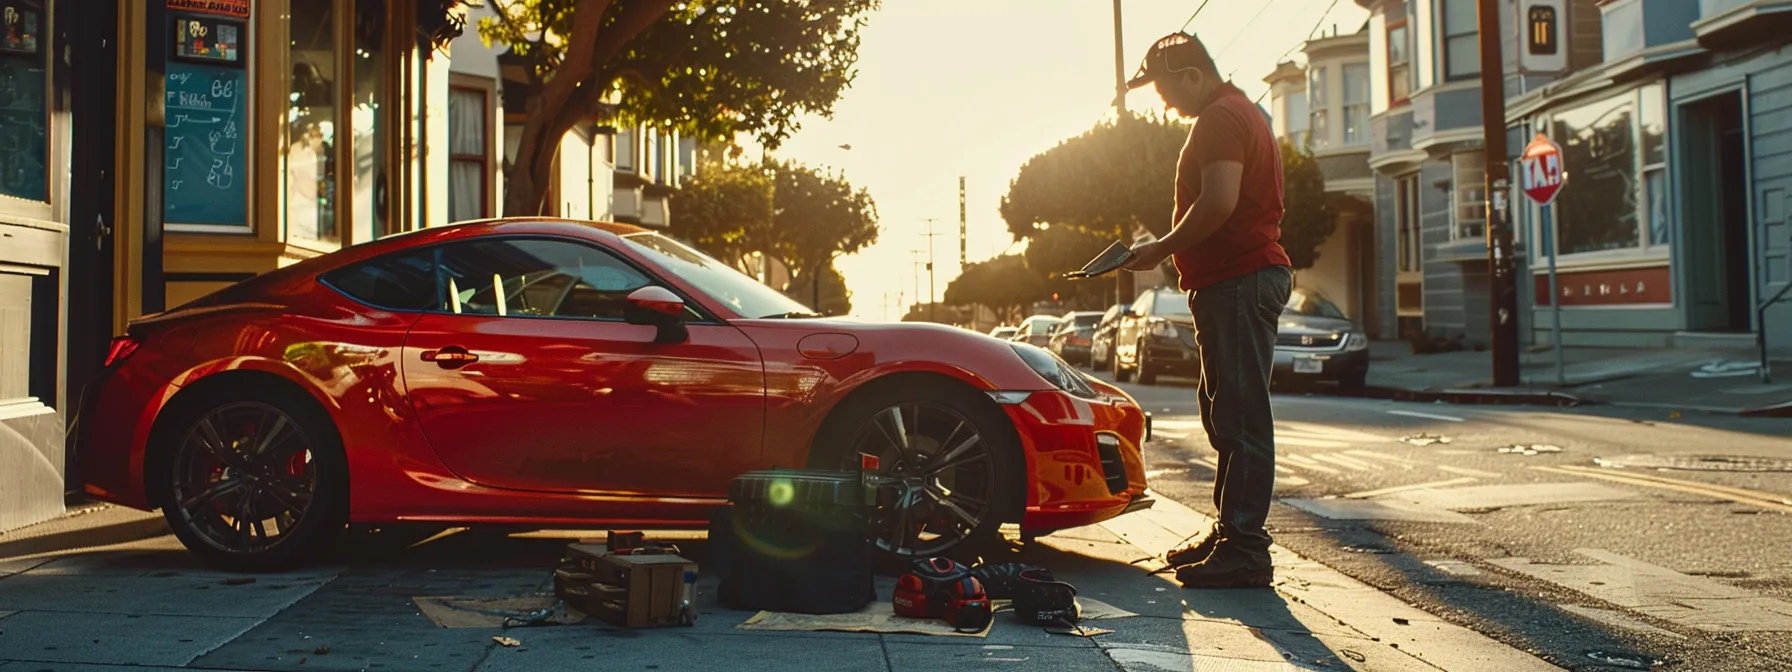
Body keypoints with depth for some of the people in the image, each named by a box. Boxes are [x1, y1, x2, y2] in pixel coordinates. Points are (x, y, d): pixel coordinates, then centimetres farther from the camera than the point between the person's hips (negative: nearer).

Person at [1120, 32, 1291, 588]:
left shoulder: (1220, 118, -11)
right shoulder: (1243, 114, 24)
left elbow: (1219, 203, -24)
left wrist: (1163, 248, -12)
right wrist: (1172, 250, 19)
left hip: (1239, 281, -11)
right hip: (1246, 276, 11)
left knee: (1241, 417, -11)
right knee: (1225, 414, 14)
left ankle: (1245, 551, -10)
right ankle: (1230, 533, 20)